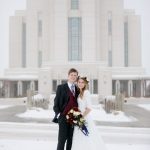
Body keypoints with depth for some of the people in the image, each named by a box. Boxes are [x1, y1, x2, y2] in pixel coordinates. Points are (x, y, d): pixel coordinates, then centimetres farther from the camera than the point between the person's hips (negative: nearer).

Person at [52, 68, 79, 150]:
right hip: (63, 117, -4)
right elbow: (56, 102, -1)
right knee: (62, 140, -5)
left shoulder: (78, 89, 13)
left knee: (71, 140, 7)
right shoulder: (61, 87, 2)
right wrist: (58, 114, -12)